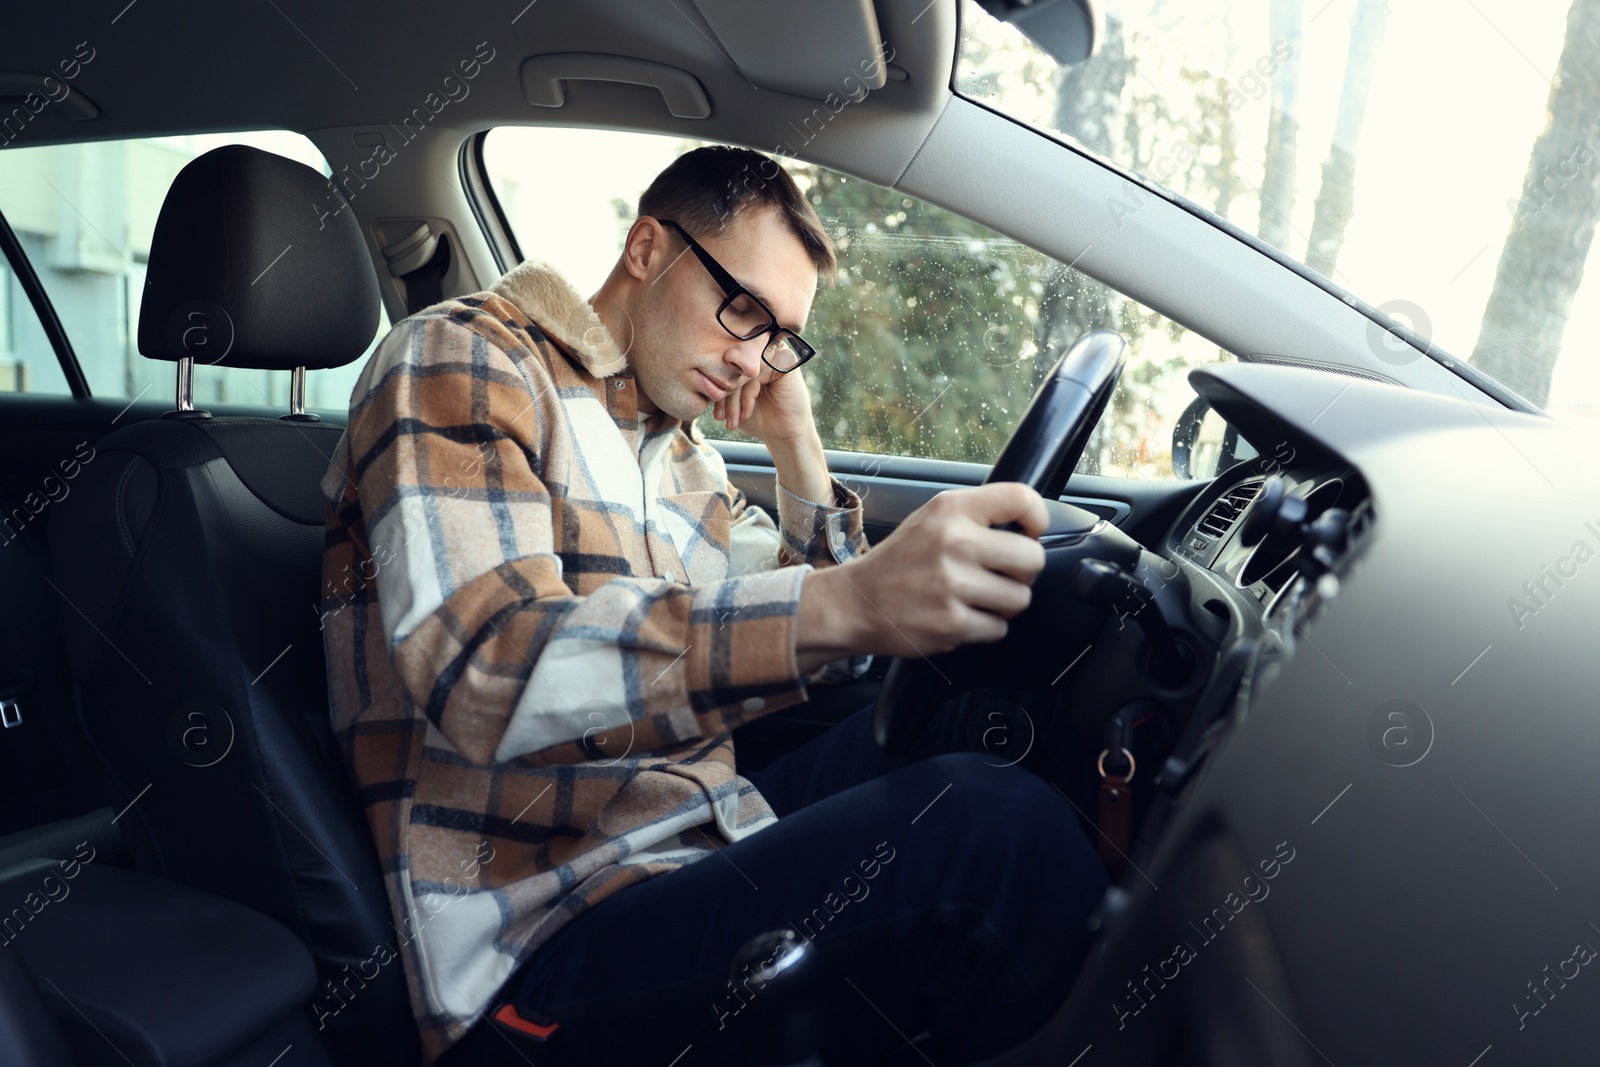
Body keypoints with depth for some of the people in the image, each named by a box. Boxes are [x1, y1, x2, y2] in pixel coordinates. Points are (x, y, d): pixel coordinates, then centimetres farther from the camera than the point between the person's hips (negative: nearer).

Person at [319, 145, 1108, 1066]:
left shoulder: (684, 455, 17)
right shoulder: (459, 363, -7)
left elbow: (817, 647, 21)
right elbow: (487, 674, -26)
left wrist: (797, 444, 9)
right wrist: (842, 605, -38)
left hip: (700, 846, 9)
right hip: (548, 949, -8)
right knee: (989, 825, -27)